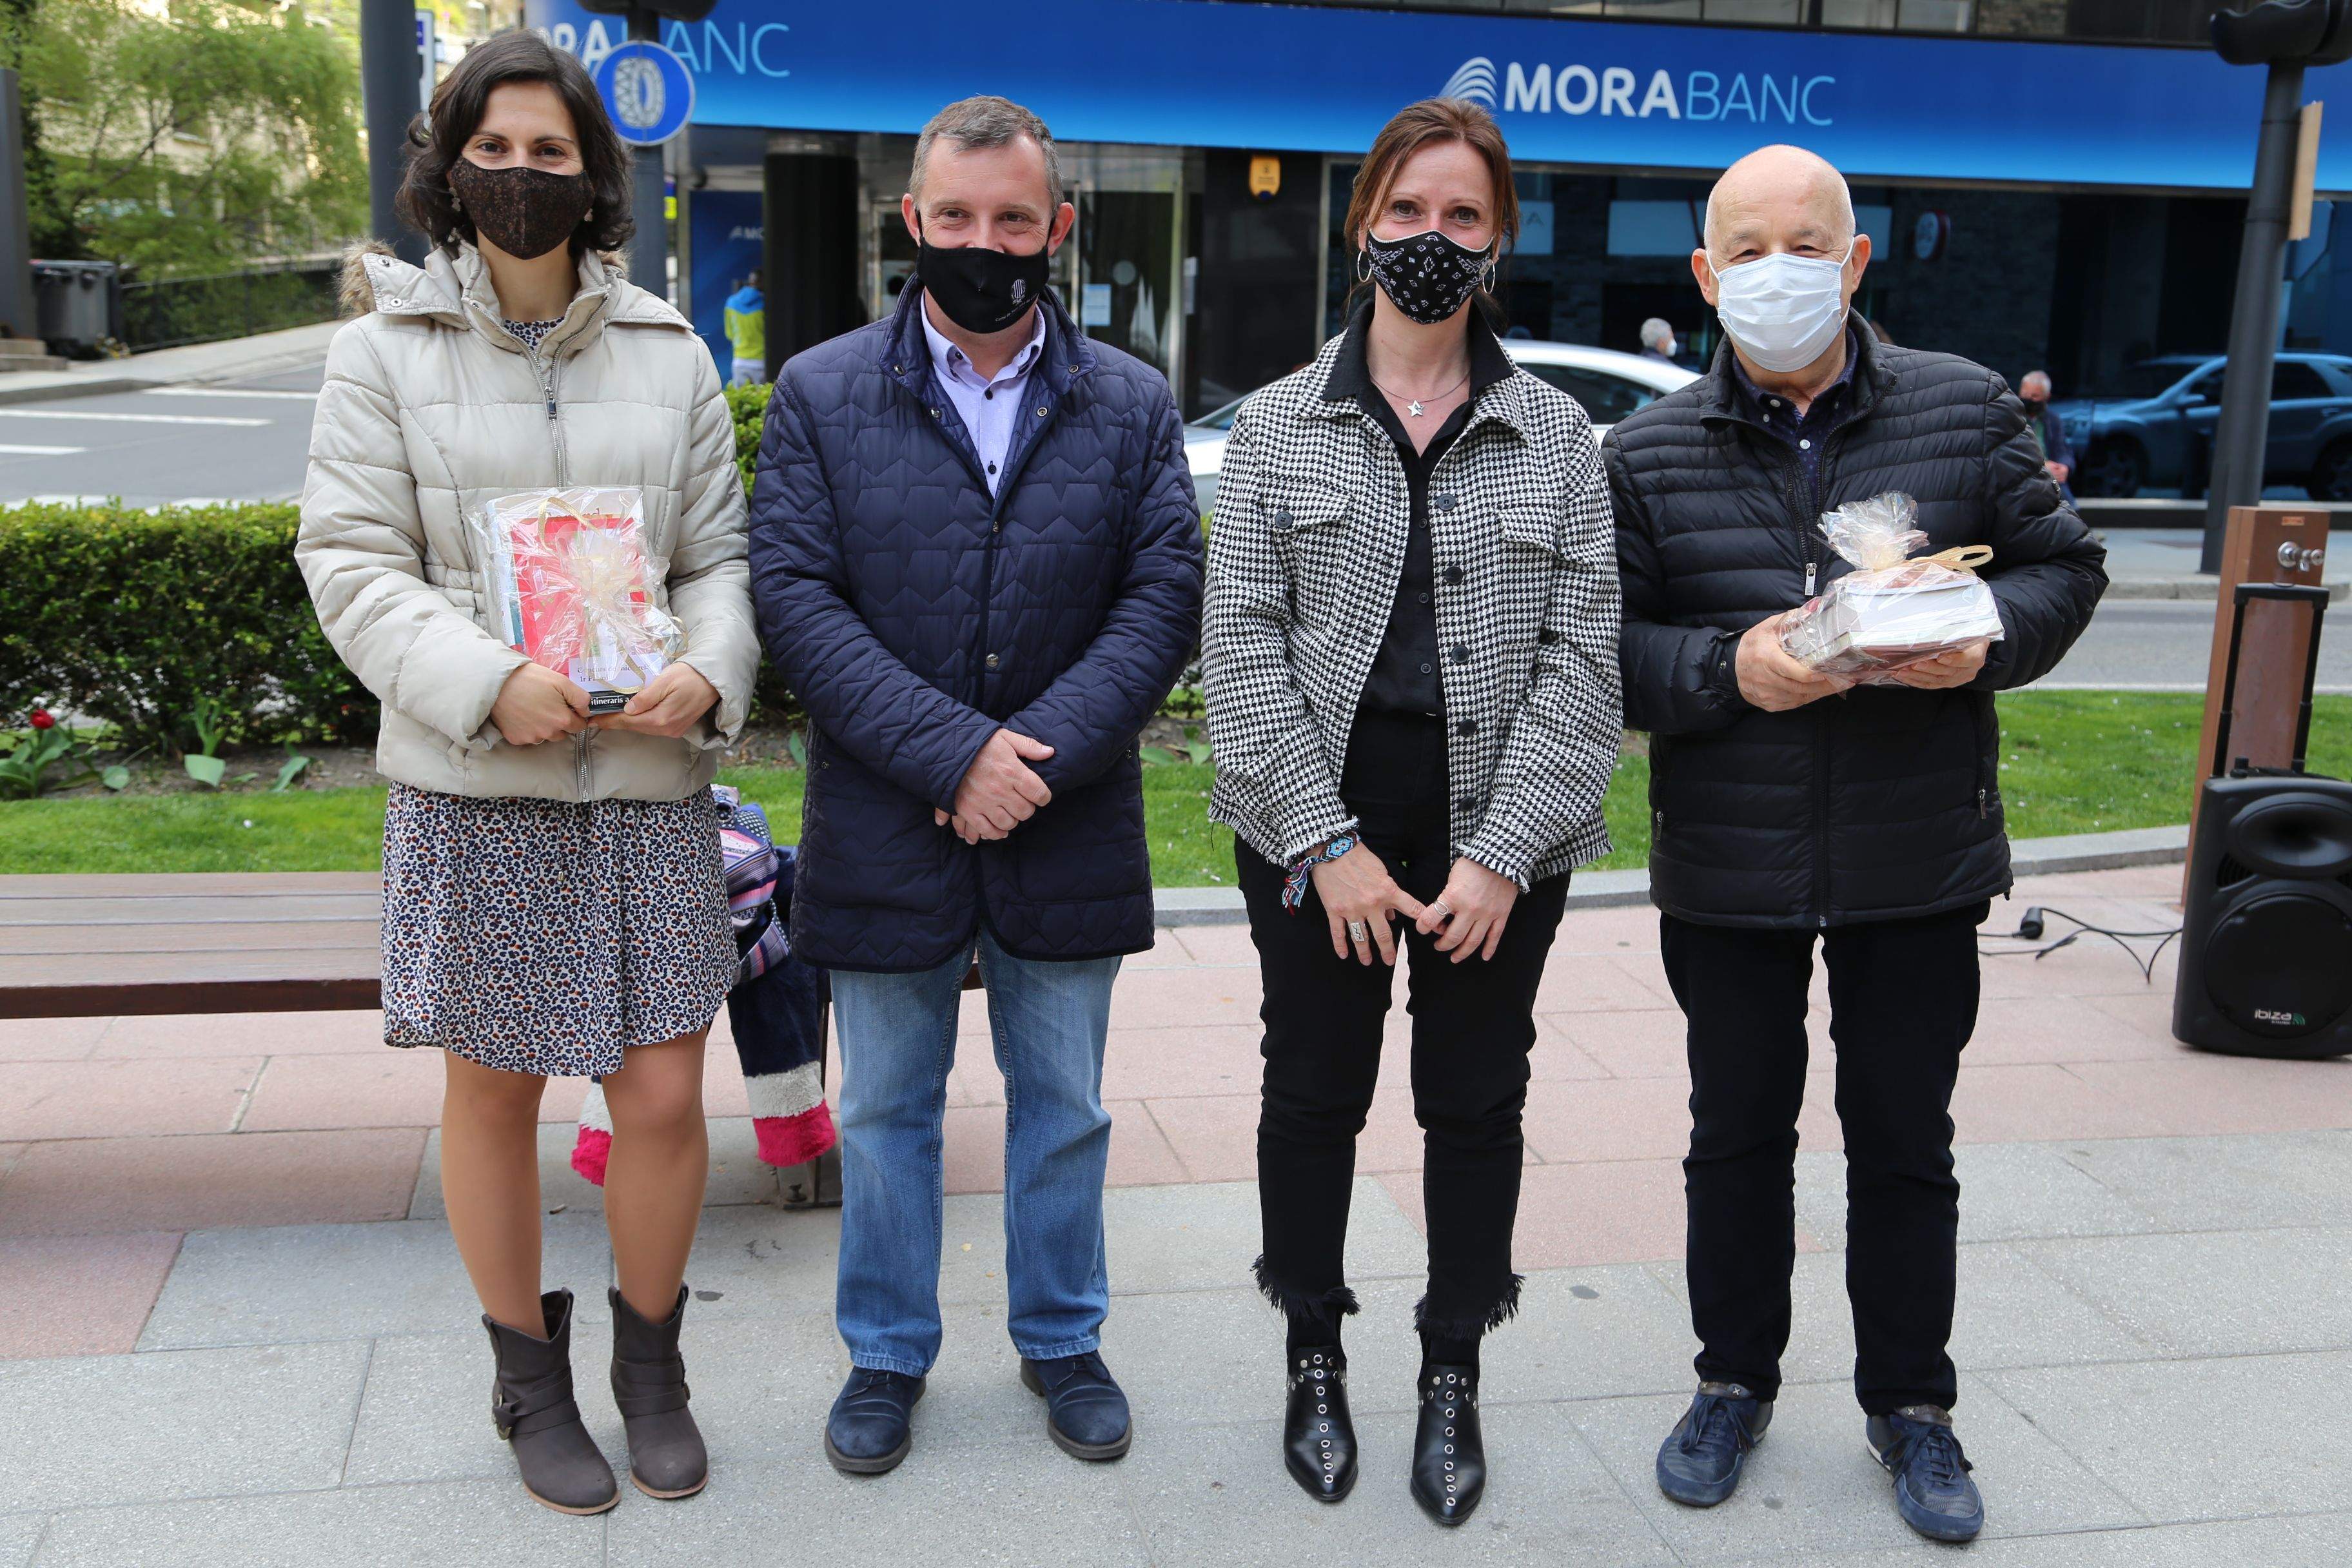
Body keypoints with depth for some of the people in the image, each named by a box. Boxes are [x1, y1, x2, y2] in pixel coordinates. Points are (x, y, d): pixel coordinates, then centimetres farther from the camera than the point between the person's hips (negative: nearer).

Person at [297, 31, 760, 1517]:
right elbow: (349, 559, -3)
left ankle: (651, 1361, 27)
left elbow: (720, 551, 9)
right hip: (474, 787, -1)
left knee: (665, 1095, 2)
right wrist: (486, 682, -18)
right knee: (494, 1095, 10)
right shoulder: (386, 347, 2)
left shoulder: (670, 352, 8)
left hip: (650, 781, 1)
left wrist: (709, 674, -11)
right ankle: (530, 1377, 31)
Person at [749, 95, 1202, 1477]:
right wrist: (951, 753, -18)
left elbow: (1164, 599, -5)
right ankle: (887, 1355, 32)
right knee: (888, 1109, 13)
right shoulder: (820, 394, -1)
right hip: (886, 830, -1)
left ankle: (1063, 1339, 35)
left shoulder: (1133, 405, 2)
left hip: (1071, 835, 1)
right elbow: (796, 597, -9)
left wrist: (1037, 754, -17)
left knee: (1064, 1105, 15)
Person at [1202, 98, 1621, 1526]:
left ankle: (1454, 1380, 28)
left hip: (1498, 833, 1)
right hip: (1318, 826, 0)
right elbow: (1243, 644, -3)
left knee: (1477, 1105, 10)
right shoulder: (1280, 425, 3)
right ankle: (1317, 1361, 30)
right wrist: (1326, 841, -11)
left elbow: (1582, 657, -1)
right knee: (1315, 1094, 10)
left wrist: (1501, 854, -11)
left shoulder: (1559, 435, 4)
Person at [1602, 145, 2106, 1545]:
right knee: (1739, 1134, 14)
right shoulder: (1649, 452, -2)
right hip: (1726, 867, 0)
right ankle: (1737, 1381, 33)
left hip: (1919, 862, 0)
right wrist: (1727, 671, -22)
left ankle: (1912, 1405, 31)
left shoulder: (1965, 408, 0)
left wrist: (1990, 637, -15)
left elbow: (2064, 567, 6)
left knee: (1906, 1143, 12)